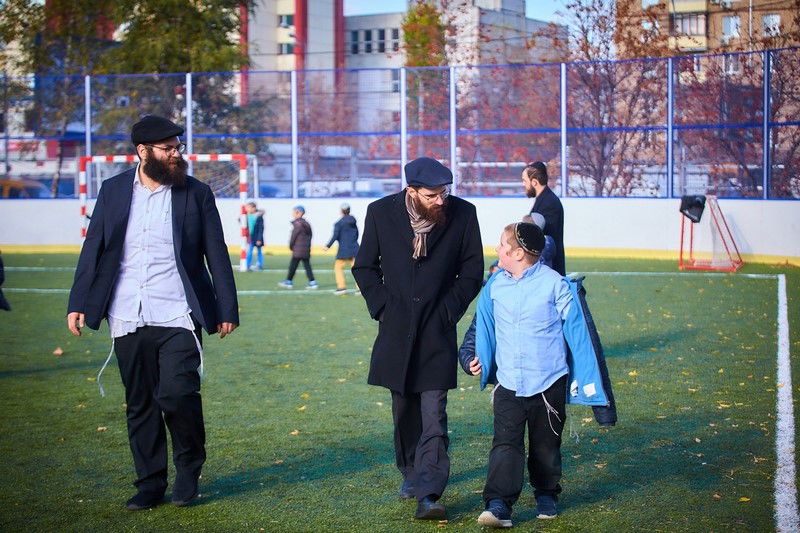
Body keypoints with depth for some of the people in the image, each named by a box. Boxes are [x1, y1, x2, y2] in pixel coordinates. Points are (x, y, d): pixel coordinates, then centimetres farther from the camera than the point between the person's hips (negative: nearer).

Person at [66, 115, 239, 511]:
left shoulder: (196, 194, 3)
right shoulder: (113, 191, 8)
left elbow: (217, 255, 5)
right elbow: (93, 249, 11)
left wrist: (227, 309, 3)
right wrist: (79, 303, 5)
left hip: (178, 316, -2)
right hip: (128, 319, 3)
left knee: (177, 394, -15)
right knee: (140, 404, 7)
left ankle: (189, 468, 10)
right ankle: (150, 485, 19)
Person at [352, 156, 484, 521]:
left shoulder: (462, 214, -6)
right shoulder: (381, 213, -3)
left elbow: (472, 271, 3)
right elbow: (364, 266, 8)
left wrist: (448, 311, -4)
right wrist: (382, 307, -2)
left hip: (437, 331, -2)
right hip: (396, 331, 2)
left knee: (433, 417, -10)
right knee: (403, 412, 14)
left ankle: (428, 495, -13)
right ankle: (411, 473, 34)